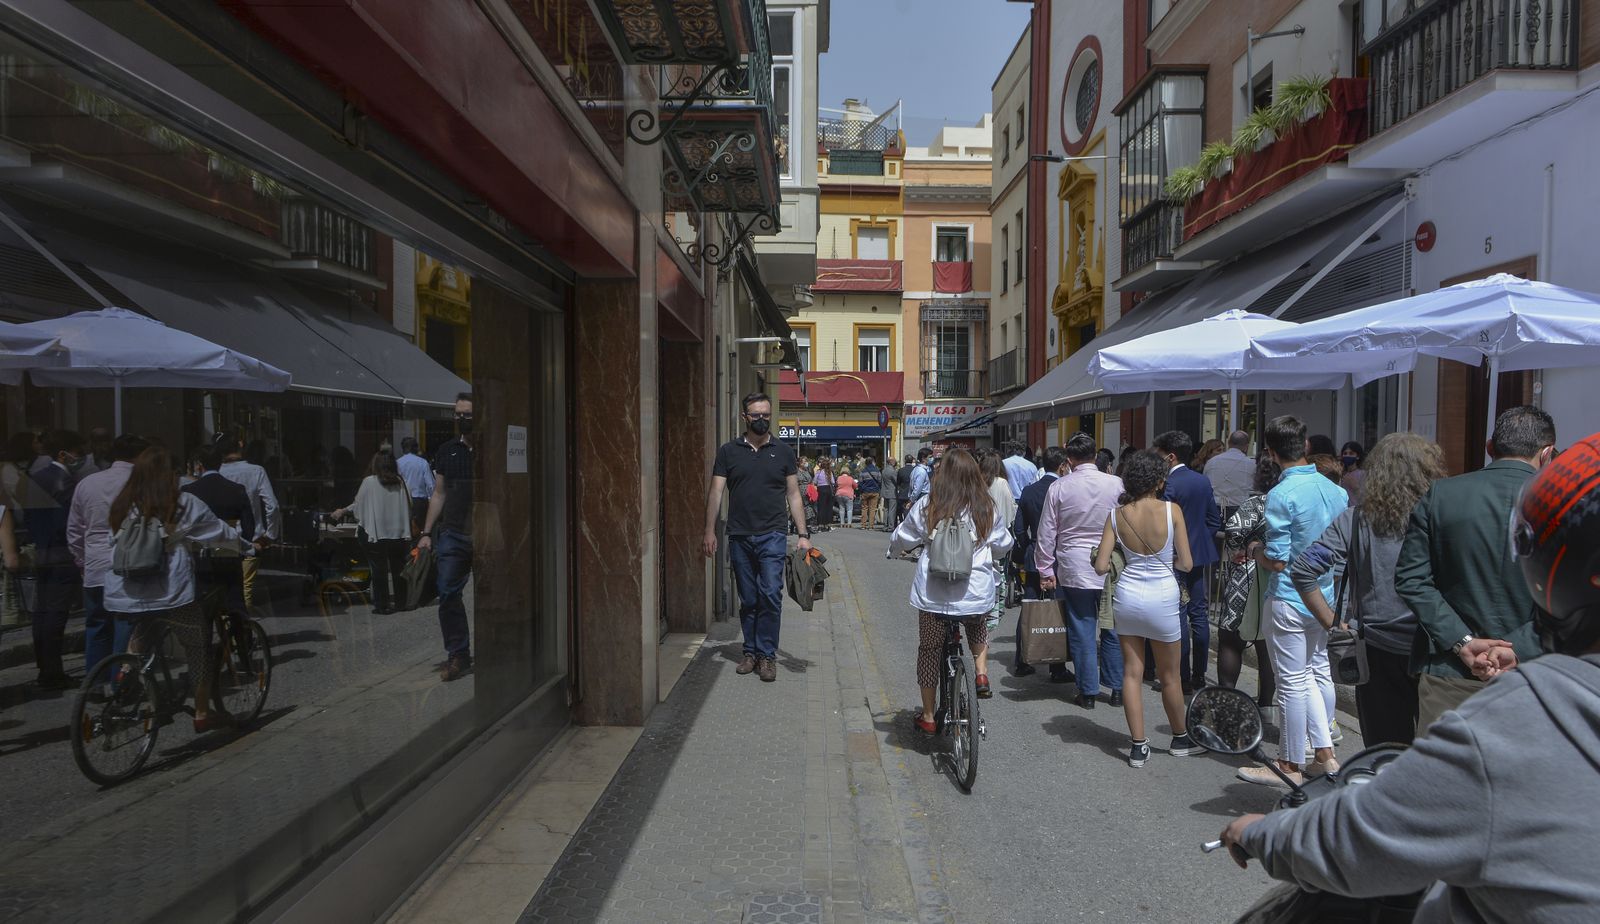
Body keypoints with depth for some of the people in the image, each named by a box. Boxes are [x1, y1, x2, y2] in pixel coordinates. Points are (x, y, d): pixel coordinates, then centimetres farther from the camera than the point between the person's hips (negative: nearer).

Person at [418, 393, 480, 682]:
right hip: (453, 534, 3)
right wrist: (426, 533, 10)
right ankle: (458, 656, 9)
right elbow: (439, 494, 16)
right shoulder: (446, 452, 11)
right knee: (448, 595, -2)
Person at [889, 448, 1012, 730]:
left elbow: (900, 541, 6)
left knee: (929, 651, 16)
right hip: (976, 595, 2)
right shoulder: (986, 509, -2)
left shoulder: (927, 507, -6)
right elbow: (1004, 545, 13)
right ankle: (981, 673, 17)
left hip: (933, 596, -1)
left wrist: (895, 551, 29)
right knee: (979, 629, 35)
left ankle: (928, 717, 24)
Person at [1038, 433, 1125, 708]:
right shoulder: (1116, 484, -6)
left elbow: (1047, 533, -2)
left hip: (1073, 569, -1)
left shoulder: (1059, 488, -6)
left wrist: (1045, 571, 6)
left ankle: (1088, 691, 13)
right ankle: (1117, 688, 21)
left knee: (1082, 630, 7)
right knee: (1113, 628, 13)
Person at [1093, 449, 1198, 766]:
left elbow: (1100, 566, -7)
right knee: (1169, 676, 15)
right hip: (1162, 597, -2)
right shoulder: (1171, 510, -13)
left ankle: (1138, 746, 16)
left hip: (1127, 595, 2)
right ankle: (1180, 740, 34)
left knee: (1132, 672, 10)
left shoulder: (1117, 514, -6)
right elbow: (1186, 564, -9)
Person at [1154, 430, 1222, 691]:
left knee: (1178, 618, 0)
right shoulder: (1203, 481, 6)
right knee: (1199, 616, 11)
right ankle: (1199, 676, 19)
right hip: (1200, 556, 7)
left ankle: (1183, 678, 5)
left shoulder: (1169, 485, -17)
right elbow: (1214, 520, 10)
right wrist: (1202, 540, 16)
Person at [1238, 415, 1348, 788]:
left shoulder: (1281, 495, -21)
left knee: (1293, 682, 2)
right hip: (1324, 598, 7)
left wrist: (1255, 550, -1)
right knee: (1319, 672, 19)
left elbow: (1277, 562, -21)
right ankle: (1325, 753, 28)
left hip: (1288, 600, -7)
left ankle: (1290, 766, 15)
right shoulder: (1335, 489, 2)